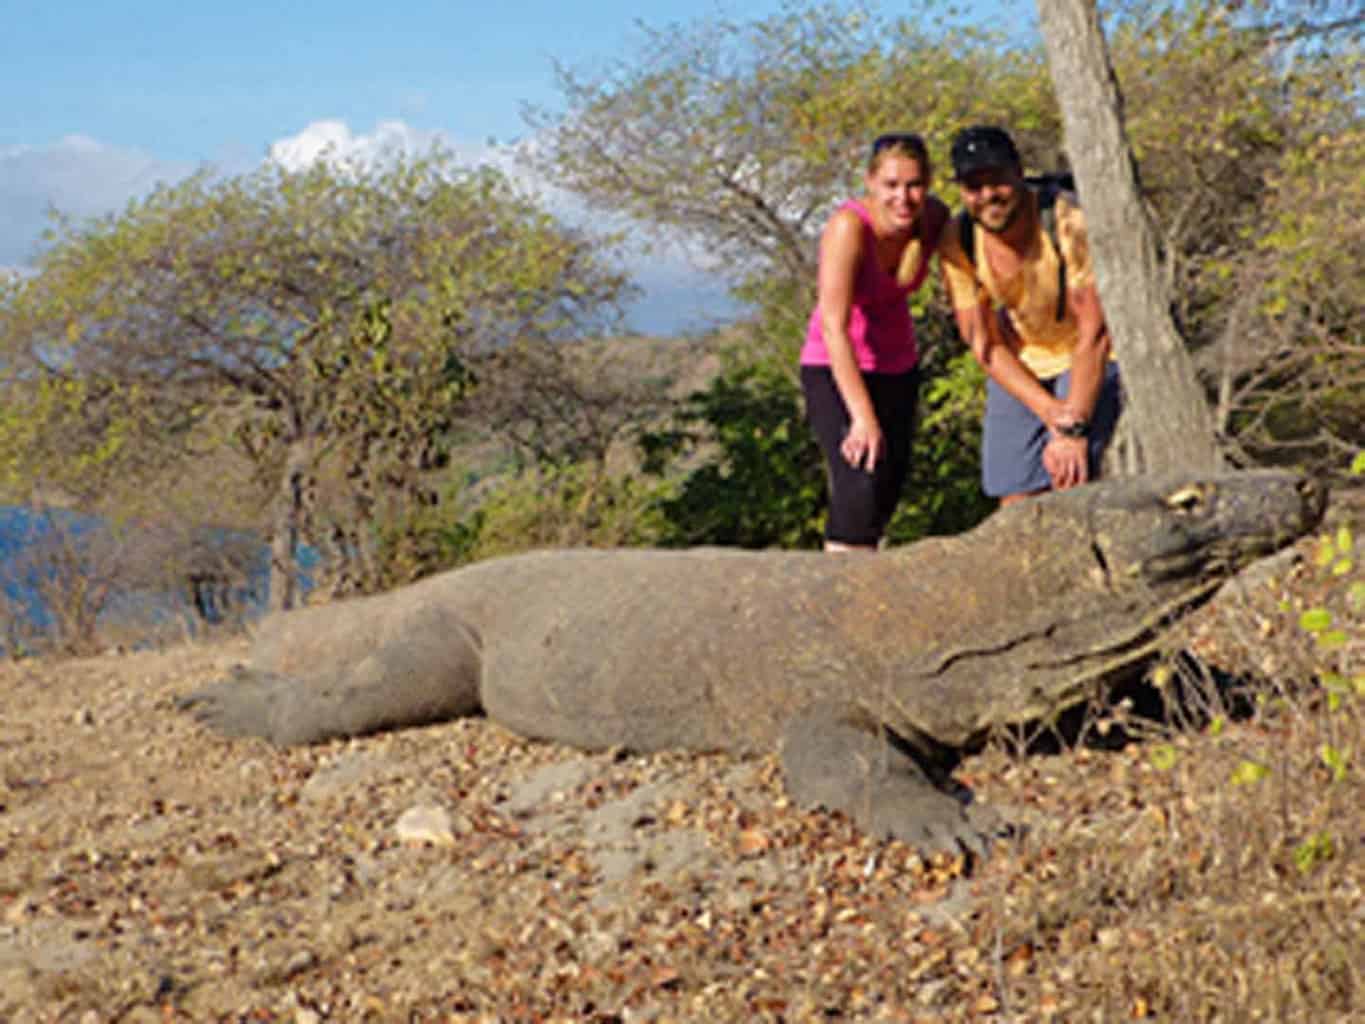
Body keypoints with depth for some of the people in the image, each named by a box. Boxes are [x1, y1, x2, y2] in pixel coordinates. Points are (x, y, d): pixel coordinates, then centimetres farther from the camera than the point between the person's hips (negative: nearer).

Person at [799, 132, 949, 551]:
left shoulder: (933, 219, -11)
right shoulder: (849, 227, -27)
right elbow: (833, 326, -29)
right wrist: (863, 417, -32)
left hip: (898, 366, 6)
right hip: (836, 369, -6)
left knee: (891, 486, 10)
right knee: (860, 488, -21)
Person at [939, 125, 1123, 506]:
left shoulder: (1068, 221, -28)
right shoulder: (957, 244, -17)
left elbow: (1094, 333, -24)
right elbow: (985, 346, -11)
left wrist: (1074, 429, -27)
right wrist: (1054, 416, -20)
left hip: (1089, 359, -3)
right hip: (1019, 367, 4)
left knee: (1070, 481, -22)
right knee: (1017, 503, -1)